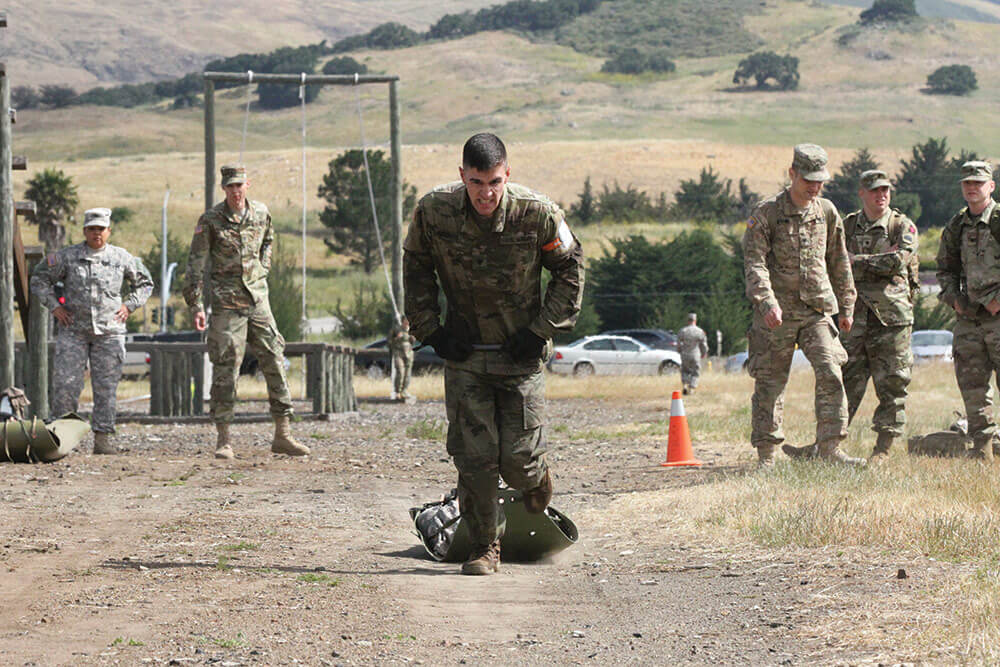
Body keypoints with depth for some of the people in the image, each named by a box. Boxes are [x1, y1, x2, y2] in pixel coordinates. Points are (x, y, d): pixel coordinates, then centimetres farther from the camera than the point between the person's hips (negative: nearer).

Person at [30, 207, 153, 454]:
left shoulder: (121, 258, 6)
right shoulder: (67, 257, 2)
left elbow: (144, 283, 20)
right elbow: (39, 278, 10)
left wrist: (129, 305, 7)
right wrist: (54, 306, 1)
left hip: (109, 331, 1)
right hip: (73, 330, -1)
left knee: (106, 387, 0)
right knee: (66, 384, -6)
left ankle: (102, 438, 6)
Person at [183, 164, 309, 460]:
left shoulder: (261, 214, 5)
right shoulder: (211, 220, -7)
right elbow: (196, 264, -6)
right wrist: (196, 305, -11)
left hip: (258, 301, 4)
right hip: (227, 305, -4)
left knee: (275, 364, 2)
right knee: (225, 370, -4)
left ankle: (282, 435, 8)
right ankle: (223, 439, 1)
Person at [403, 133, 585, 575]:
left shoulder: (537, 214, -15)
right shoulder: (434, 211, -12)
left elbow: (570, 268, 2)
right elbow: (416, 268, 8)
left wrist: (544, 329, -4)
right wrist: (430, 329, 1)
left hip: (521, 354, -1)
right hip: (464, 353, 1)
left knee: (518, 458, -3)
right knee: (474, 456, -5)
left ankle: (536, 478, 34)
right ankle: (484, 548, 11)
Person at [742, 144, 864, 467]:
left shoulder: (827, 212, 8)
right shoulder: (766, 213, -7)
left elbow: (839, 262, 18)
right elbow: (754, 261, -14)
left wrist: (846, 306, 19)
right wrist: (767, 302, -27)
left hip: (817, 310, 3)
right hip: (777, 313, -3)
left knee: (831, 374, -10)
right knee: (770, 383, 3)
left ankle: (829, 447, -6)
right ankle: (766, 454, 13)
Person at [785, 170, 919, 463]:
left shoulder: (903, 226, 2)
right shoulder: (848, 225, 12)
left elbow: (899, 260, -13)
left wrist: (860, 262, -9)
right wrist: (880, 262, -7)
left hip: (891, 315, -2)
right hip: (855, 316, 2)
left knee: (891, 384, -1)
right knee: (846, 381, 3)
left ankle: (883, 449, 6)